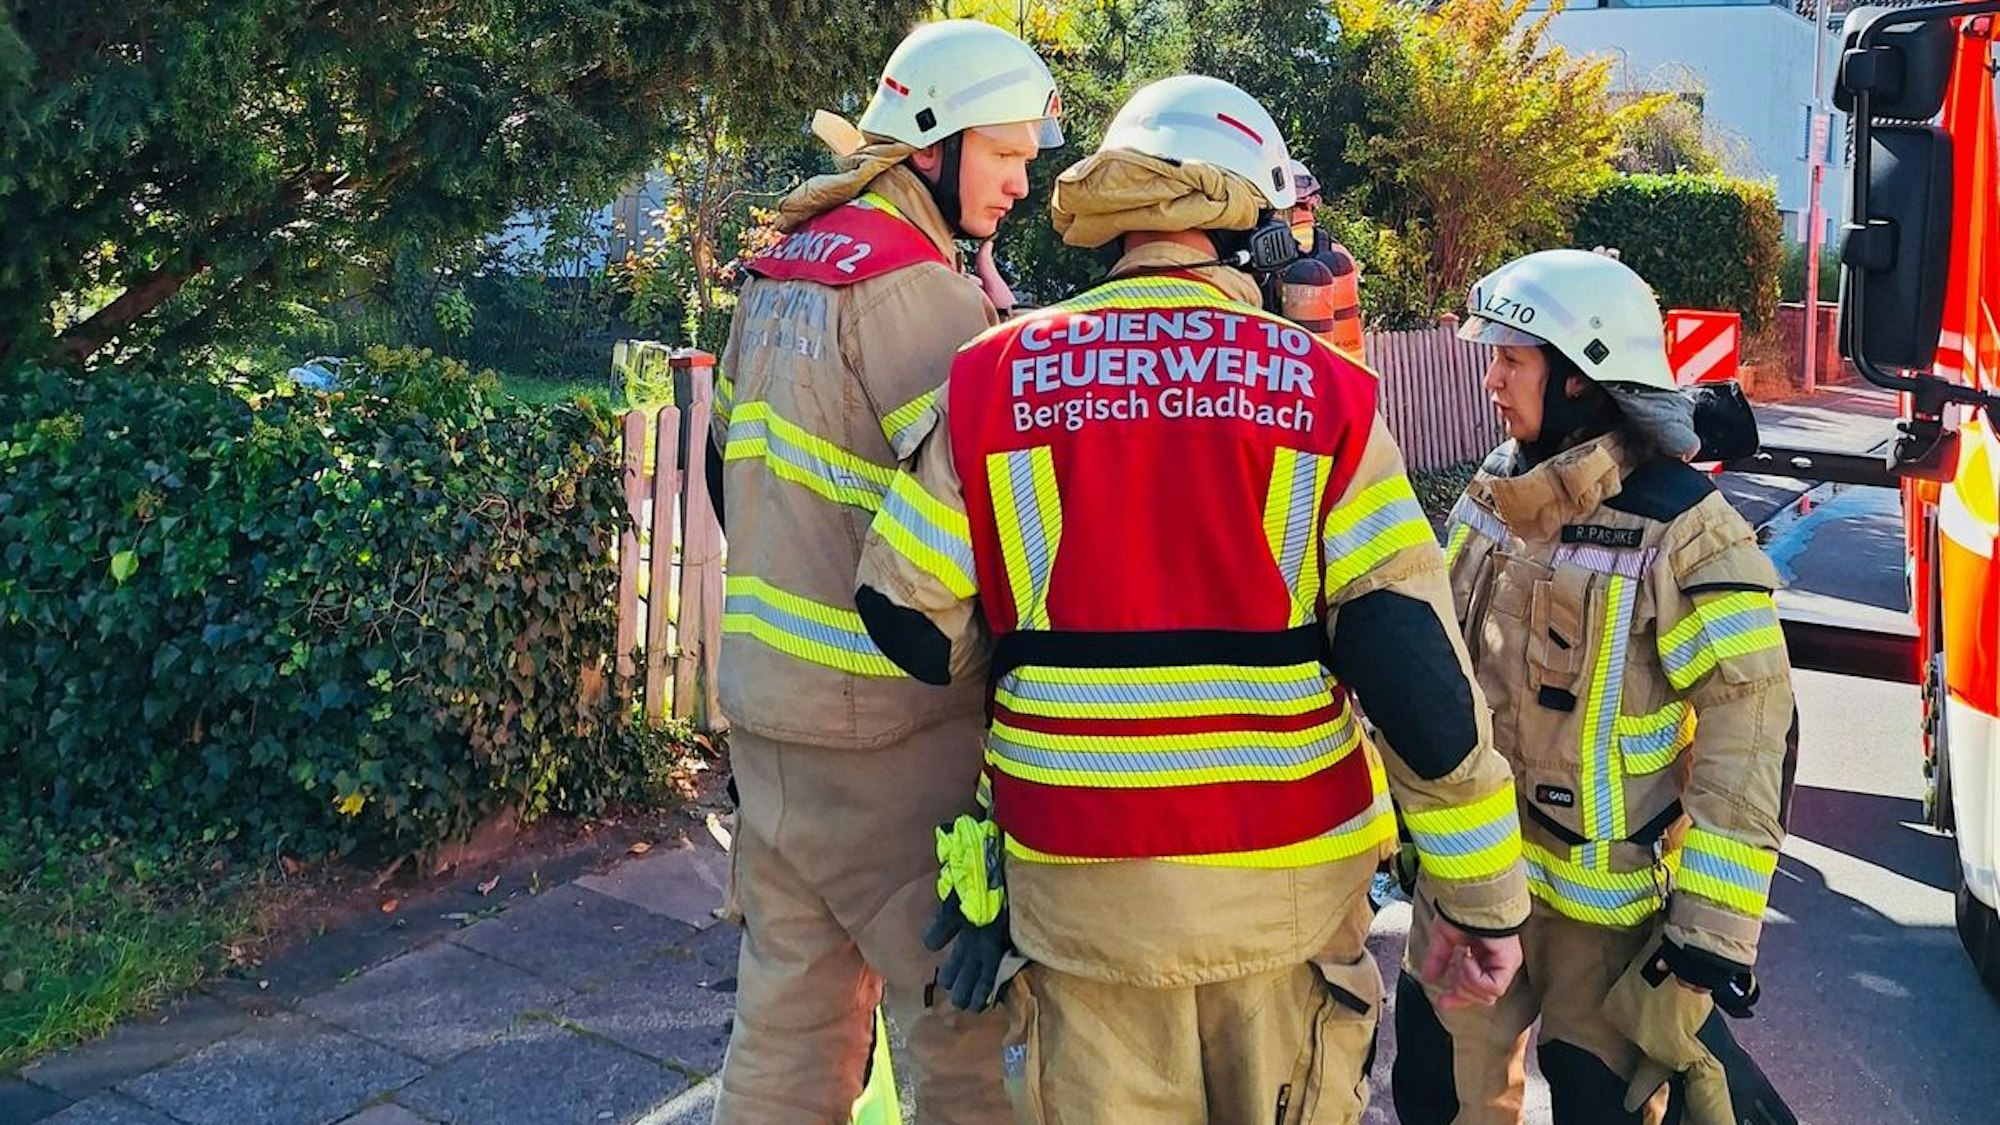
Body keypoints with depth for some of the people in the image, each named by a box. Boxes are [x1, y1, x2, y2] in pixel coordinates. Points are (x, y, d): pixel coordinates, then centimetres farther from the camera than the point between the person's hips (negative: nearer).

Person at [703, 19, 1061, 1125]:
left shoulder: (779, 269, 13)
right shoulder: (914, 284, -14)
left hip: (761, 696, 9)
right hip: (885, 725, -9)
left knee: (788, 1011, 17)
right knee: (971, 1026, 2)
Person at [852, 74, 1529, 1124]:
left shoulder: (993, 378, -2)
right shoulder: (1322, 391, -5)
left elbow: (910, 621, 2)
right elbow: (1414, 665, -8)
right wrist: (1486, 897, 1)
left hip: (1080, 883, 1)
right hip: (1286, 880, 0)